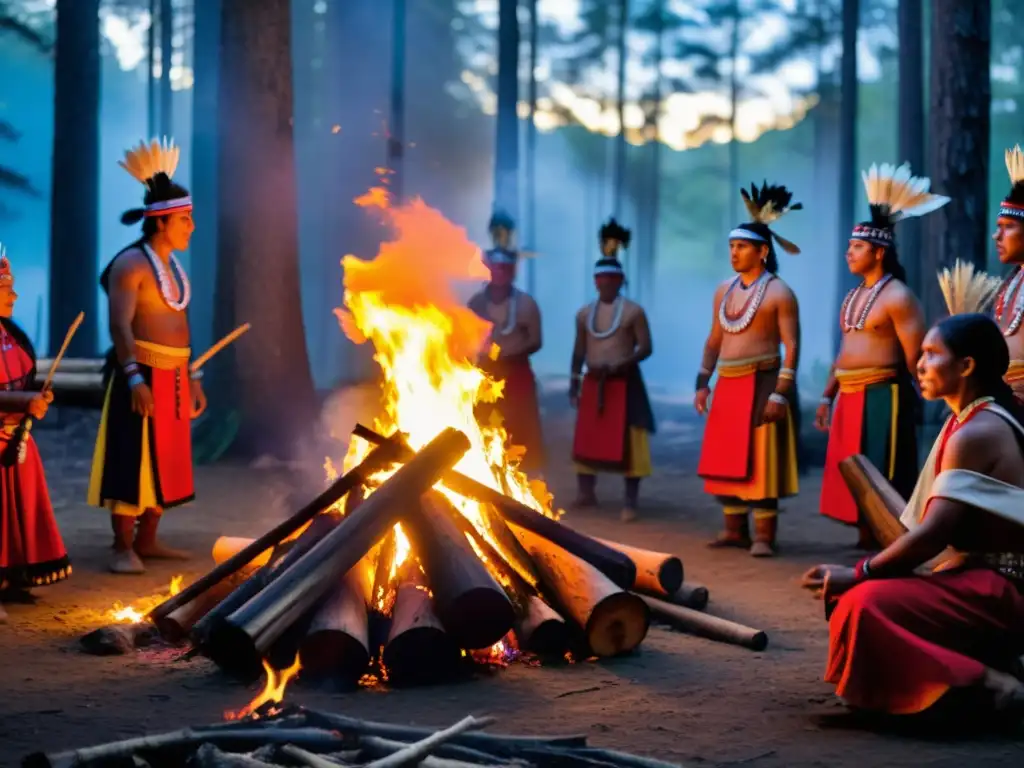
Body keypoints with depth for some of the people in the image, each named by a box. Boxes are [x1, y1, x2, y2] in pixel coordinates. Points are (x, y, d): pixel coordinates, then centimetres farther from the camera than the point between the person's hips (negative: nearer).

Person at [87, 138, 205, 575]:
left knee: (166, 459, 11)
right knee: (134, 458, -8)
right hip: (143, 374, -9)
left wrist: (192, 377, 19)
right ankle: (123, 548, -4)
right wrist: (134, 378, -31)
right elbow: (120, 325, -21)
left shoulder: (173, 265, 16)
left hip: (174, 376, 9)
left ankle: (146, 541, 19)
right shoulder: (131, 264, -11)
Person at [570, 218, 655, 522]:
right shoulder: (584, 313, 9)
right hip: (592, 383, 5)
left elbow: (646, 348, -9)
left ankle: (630, 502, -4)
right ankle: (586, 493, 22)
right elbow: (580, 350, 15)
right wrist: (575, 380, 12)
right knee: (586, 438, 9)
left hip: (624, 383, -5)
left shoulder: (633, 311, -6)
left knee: (626, 442, -7)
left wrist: (621, 364, -22)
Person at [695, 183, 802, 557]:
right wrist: (703, 383, 11)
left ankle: (764, 535, -2)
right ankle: (735, 529, 18)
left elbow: (792, 346, -11)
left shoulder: (778, 293, -7)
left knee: (760, 460, -6)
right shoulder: (724, 290, 14)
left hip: (761, 384, -7)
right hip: (727, 386, 7)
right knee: (725, 459, 8)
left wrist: (781, 393, -18)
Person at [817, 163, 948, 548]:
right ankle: (865, 544, 19)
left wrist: (908, 401, -16)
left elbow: (916, 359, -13)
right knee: (852, 478, 11)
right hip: (850, 399, 9)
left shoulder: (898, 296, -10)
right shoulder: (853, 296, 17)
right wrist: (827, 396, 18)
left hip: (882, 398, -9)